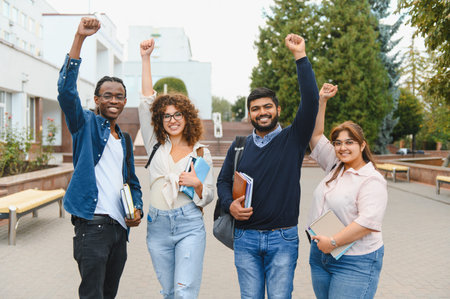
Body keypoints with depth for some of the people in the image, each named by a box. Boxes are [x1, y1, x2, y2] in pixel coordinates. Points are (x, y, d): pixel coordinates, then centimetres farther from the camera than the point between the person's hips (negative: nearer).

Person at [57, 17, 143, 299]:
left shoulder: (124, 140, 19)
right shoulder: (86, 125, 2)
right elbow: (66, 91, -16)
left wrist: (138, 209, 5)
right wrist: (79, 39, -22)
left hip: (119, 227, 7)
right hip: (93, 223, -6)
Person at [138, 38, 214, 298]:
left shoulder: (201, 152, 5)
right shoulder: (156, 146, 8)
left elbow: (209, 197, 6)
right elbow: (147, 103, 2)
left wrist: (197, 184, -17)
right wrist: (146, 58, -1)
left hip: (189, 225, -2)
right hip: (158, 226, 3)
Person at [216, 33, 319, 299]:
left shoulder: (293, 139, 0)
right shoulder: (239, 146, 9)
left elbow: (311, 100, -12)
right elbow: (223, 181, 14)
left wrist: (300, 56, -17)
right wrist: (229, 204, -8)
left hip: (283, 238, -2)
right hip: (245, 237, 2)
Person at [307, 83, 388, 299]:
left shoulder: (372, 181, -12)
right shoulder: (335, 166, 9)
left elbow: (369, 222, -22)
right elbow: (315, 134, 11)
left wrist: (333, 242, -21)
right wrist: (322, 100, 4)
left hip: (355, 263, -7)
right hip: (320, 255, 7)